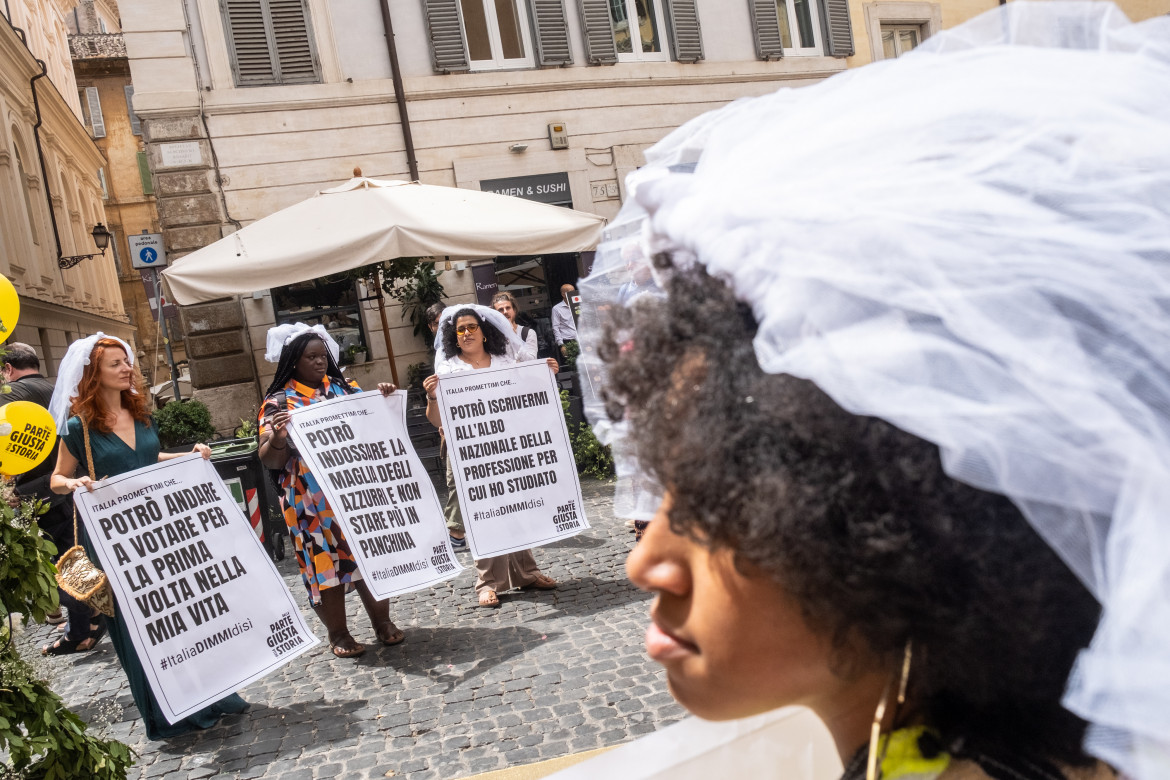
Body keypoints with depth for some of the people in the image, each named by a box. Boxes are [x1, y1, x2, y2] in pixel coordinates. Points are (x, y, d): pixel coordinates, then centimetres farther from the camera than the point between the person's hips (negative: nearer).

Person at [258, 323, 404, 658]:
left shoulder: (344, 388, 8)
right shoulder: (279, 402, -3)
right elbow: (270, 460, -8)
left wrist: (384, 400, -6)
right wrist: (277, 439, -29)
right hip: (313, 501, -3)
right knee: (325, 562, 3)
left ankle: (382, 622, 21)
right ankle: (338, 634, 17)